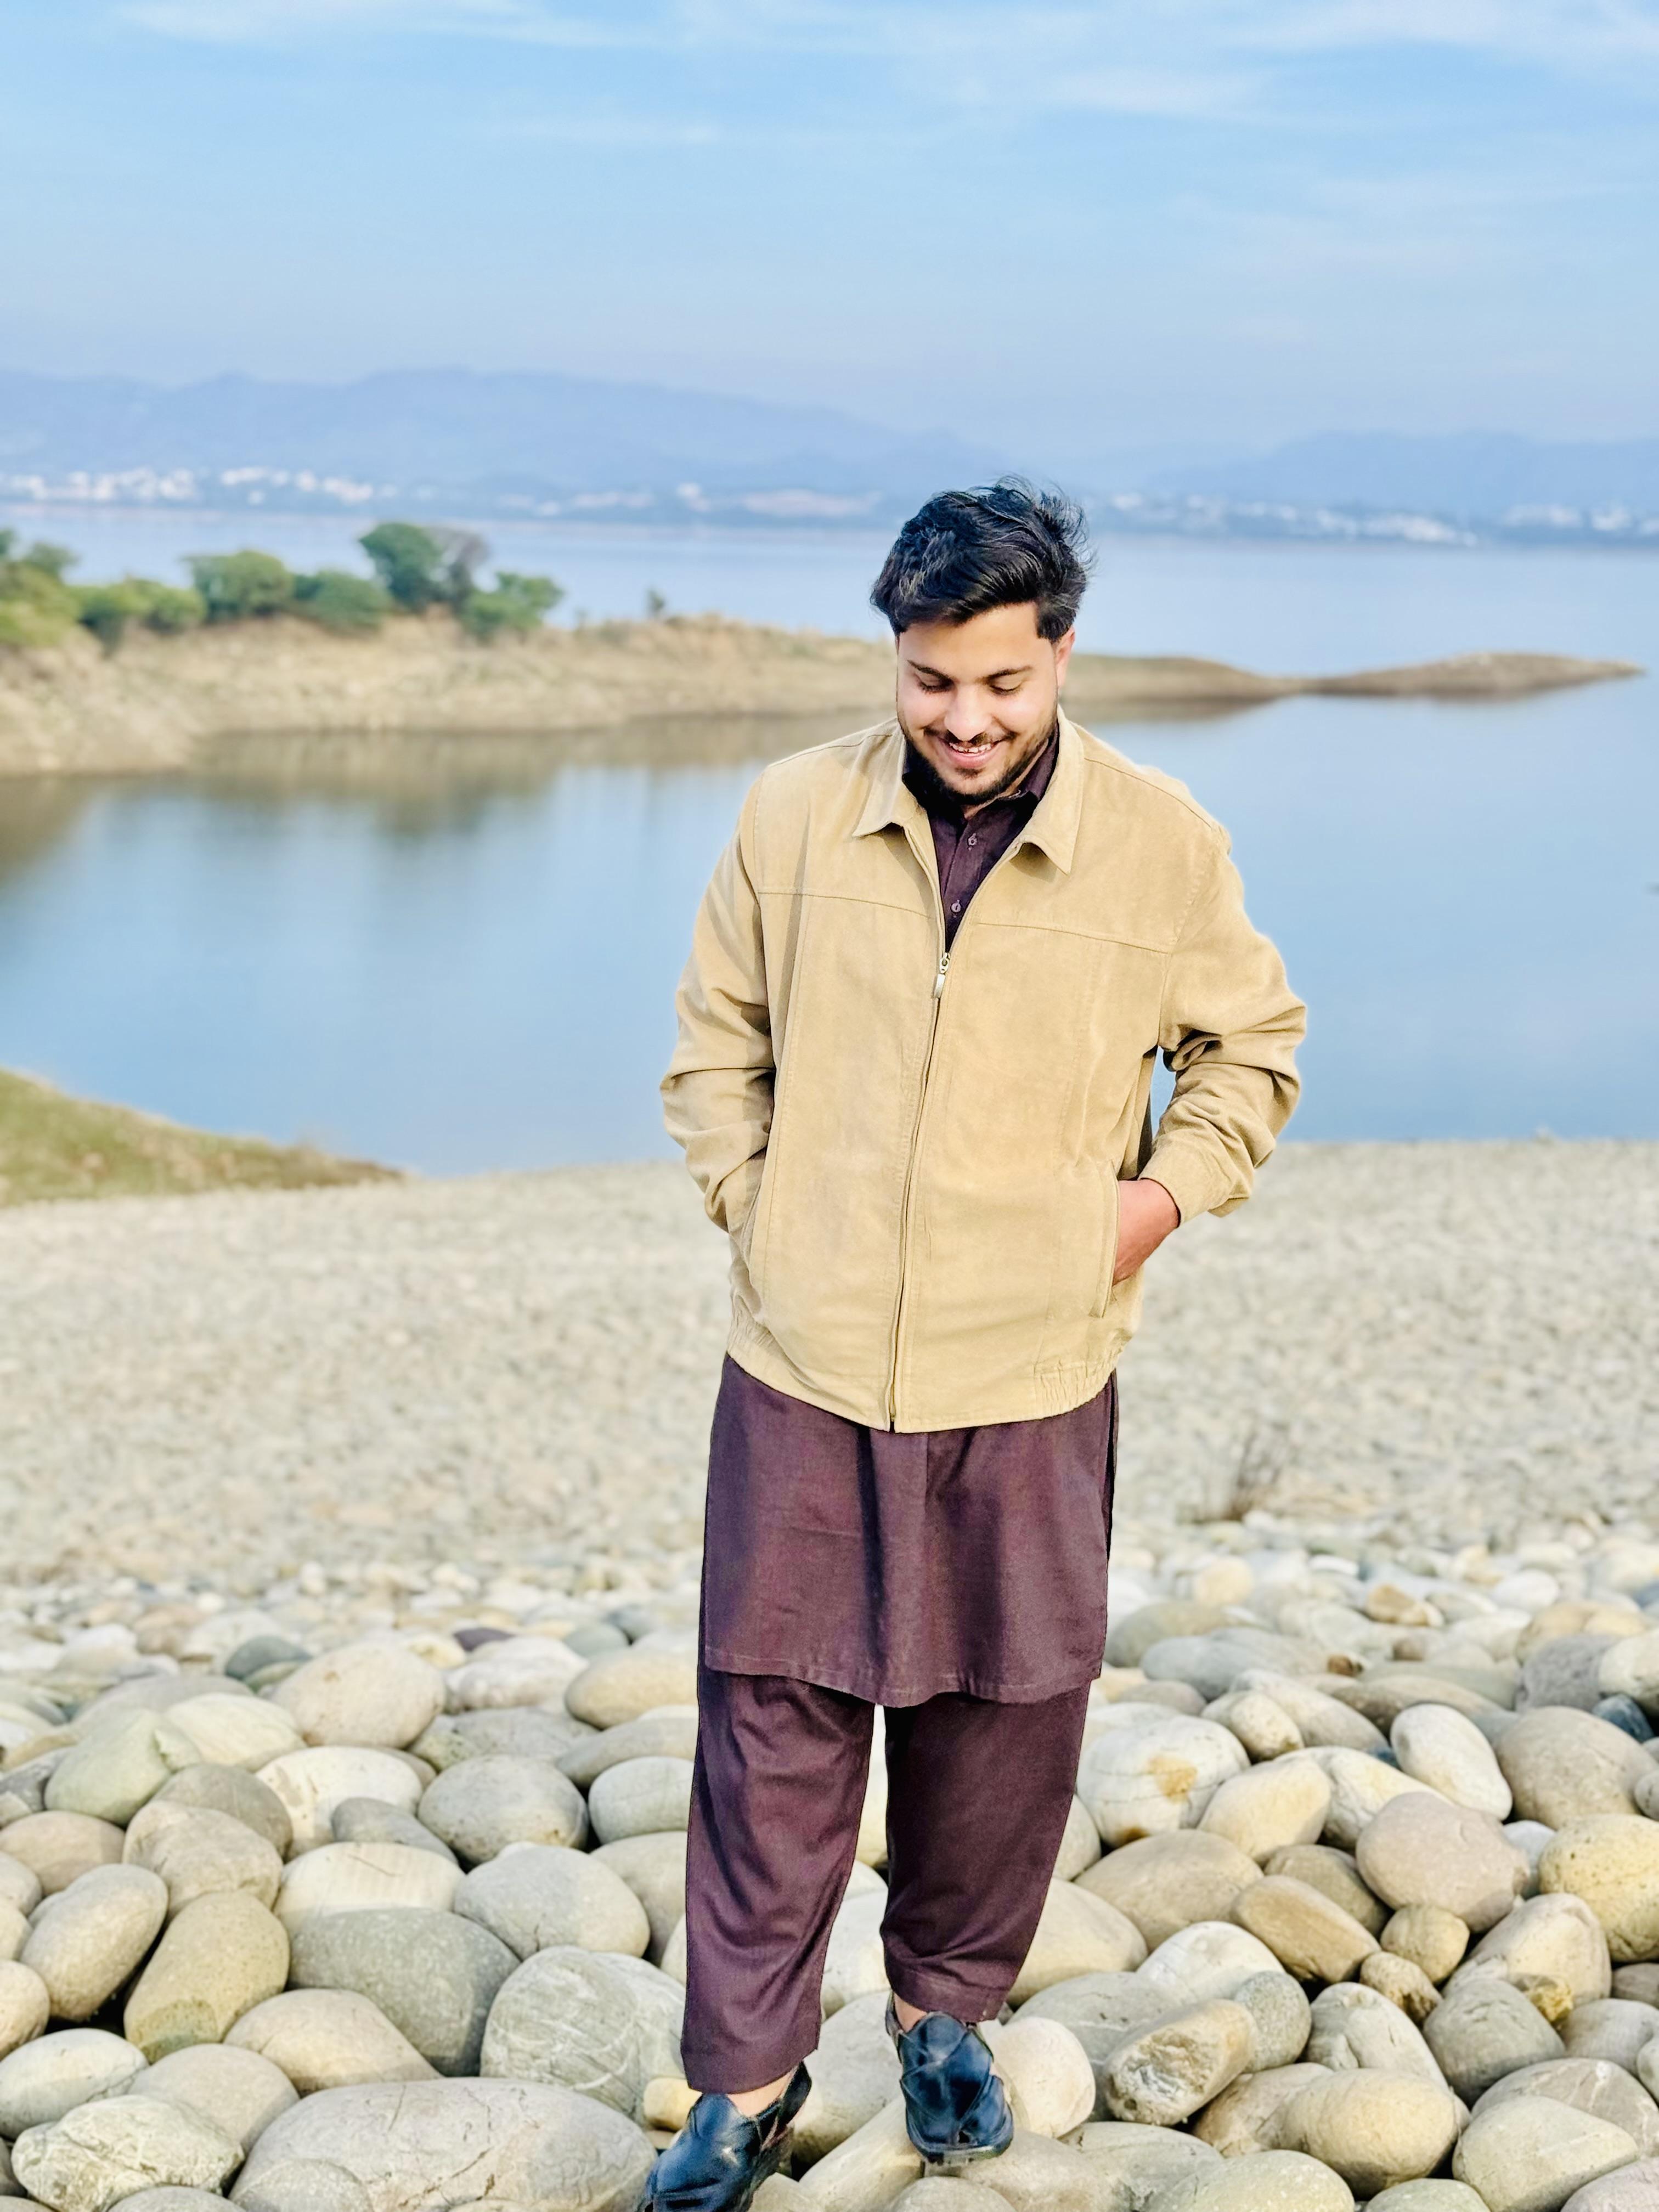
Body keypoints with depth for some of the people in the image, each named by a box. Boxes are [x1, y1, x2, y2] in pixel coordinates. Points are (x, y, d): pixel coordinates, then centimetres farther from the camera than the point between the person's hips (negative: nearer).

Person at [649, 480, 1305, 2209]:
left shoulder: (1161, 841, -4)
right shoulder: (794, 816, -3)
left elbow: (1248, 1044, 11)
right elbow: (716, 1043, 10)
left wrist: (1170, 1188, -2)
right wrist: (752, 1208, 1)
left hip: (1031, 1373, 0)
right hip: (807, 1364, 0)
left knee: (1004, 1711, 12)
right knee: (774, 1711, 5)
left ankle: (945, 2010, 37)